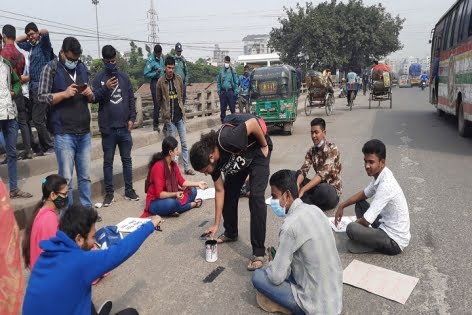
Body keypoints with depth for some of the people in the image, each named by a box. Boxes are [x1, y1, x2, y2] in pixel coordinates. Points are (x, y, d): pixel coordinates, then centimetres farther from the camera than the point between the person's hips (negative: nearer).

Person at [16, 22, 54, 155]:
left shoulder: (43, 45, -3)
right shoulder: (31, 46, 18)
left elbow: (45, 32, -20)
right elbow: (18, 40, 32)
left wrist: (38, 33, 0)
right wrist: (28, 36, 20)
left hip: (41, 87, -8)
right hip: (33, 86, 8)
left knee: (38, 119, -11)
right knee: (40, 119, 9)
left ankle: (49, 147, -2)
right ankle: (43, 148, 13)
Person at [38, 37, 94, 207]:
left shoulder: (82, 67, 14)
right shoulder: (51, 68, 0)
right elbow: (42, 97, -3)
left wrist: (90, 94, -2)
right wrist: (64, 94, -18)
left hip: (84, 132, 5)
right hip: (64, 133, -4)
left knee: (85, 176, 11)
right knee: (66, 178, 0)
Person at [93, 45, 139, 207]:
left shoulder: (124, 76, 8)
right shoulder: (99, 78, 1)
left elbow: (131, 98, 7)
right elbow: (94, 98, -6)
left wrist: (132, 118, -1)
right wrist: (105, 88, -20)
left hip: (124, 127, 2)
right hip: (108, 127, -2)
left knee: (127, 159, 9)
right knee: (108, 161, 6)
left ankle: (129, 190, 19)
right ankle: (109, 193, 15)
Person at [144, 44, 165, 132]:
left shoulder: (162, 58, 10)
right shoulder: (150, 60, -12)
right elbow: (146, 74, -14)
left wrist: (164, 70, 4)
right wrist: (155, 73, -26)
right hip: (155, 83, -7)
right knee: (157, 105, -6)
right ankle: (155, 125, 3)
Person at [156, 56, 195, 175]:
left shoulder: (179, 79, 3)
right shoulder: (161, 82, -6)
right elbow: (158, 99, 5)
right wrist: (166, 110, 8)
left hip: (180, 115, 3)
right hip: (169, 117, -3)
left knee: (184, 143, 5)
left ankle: (187, 167, 12)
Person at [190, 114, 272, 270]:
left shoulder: (226, 141, -40)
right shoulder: (212, 161, -16)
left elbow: (253, 122, -32)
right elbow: (219, 191, -6)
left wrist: (264, 146, -20)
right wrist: (216, 224, -3)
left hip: (257, 151, -6)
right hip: (239, 159, 7)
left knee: (255, 196, -17)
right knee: (228, 194, 4)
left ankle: (259, 253, -13)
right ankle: (231, 233, 29)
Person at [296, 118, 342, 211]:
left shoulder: (332, 148, -15)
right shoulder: (311, 151, 4)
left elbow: (322, 174, -26)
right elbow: (303, 170, -9)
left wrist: (303, 190, -35)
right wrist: (296, 185, -31)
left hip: (332, 190, -6)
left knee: (323, 189, -39)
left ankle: (306, 202, -11)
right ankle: (311, 204, -19)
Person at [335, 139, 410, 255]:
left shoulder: (386, 185, -30)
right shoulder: (380, 175, -1)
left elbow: (366, 220, -27)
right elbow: (364, 194, 19)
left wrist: (354, 224, -5)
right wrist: (342, 206, 10)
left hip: (394, 241, -9)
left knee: (351, 229, -26)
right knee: (360, 203, 17)